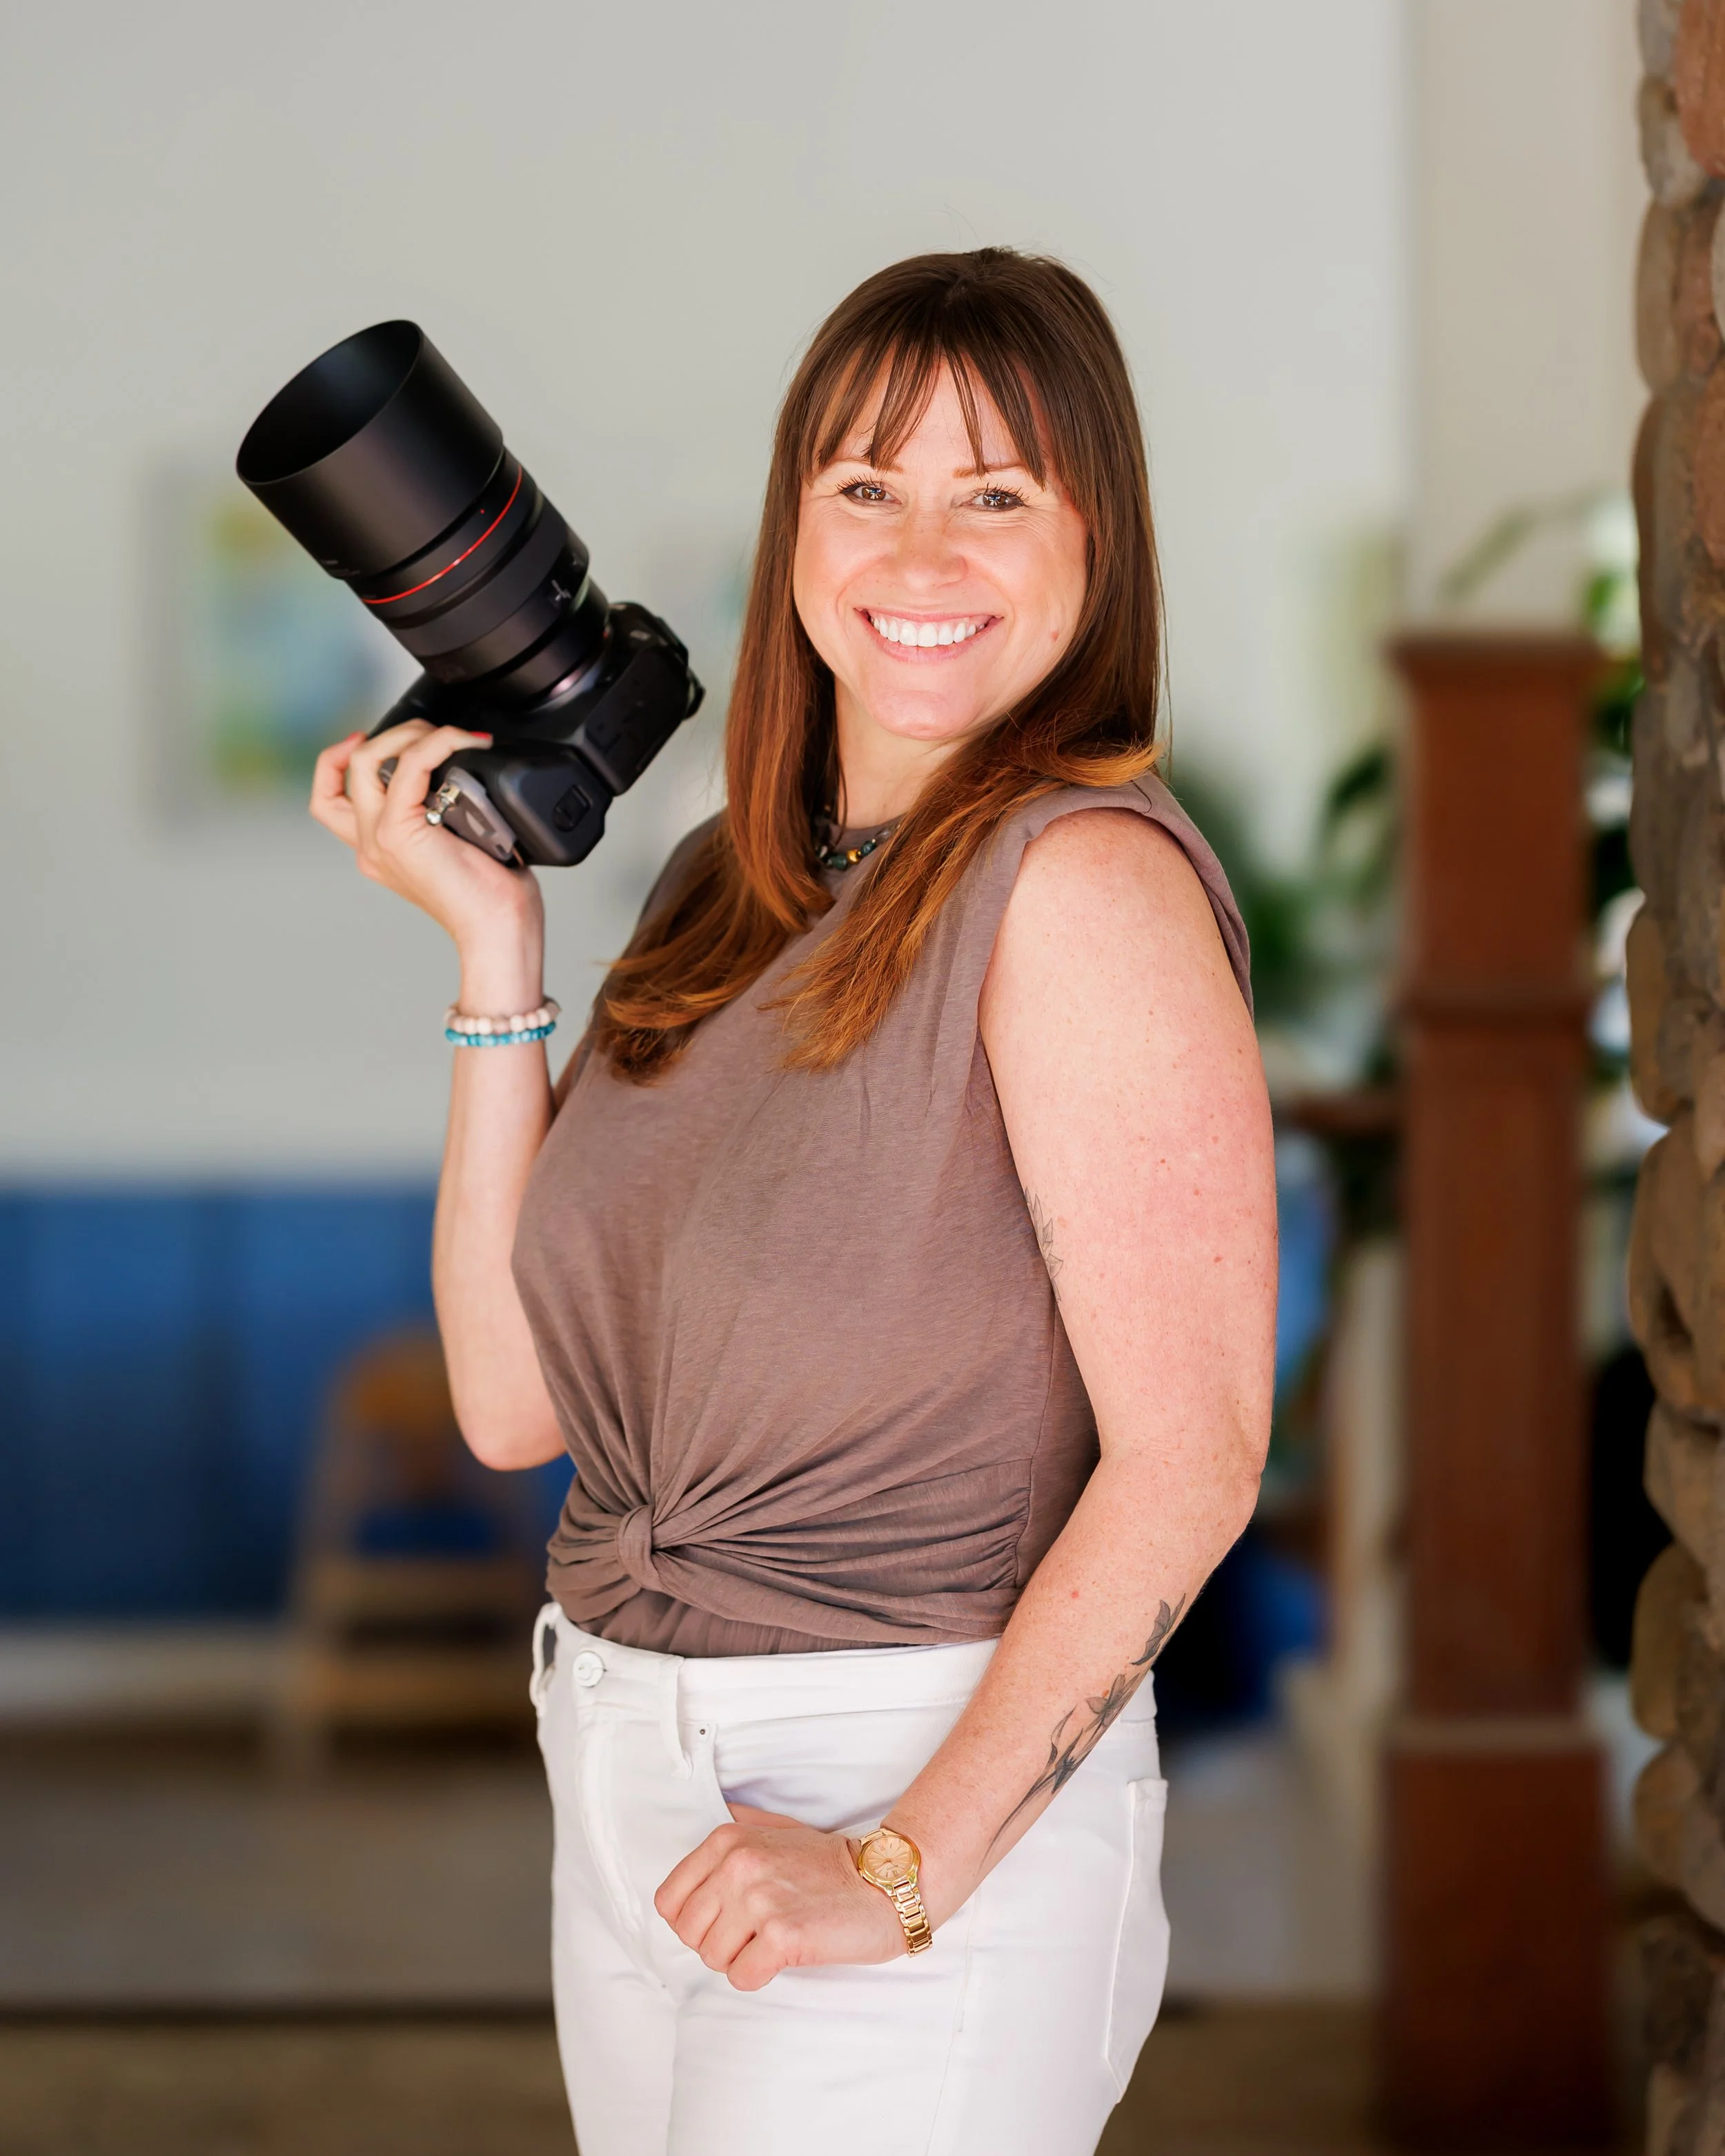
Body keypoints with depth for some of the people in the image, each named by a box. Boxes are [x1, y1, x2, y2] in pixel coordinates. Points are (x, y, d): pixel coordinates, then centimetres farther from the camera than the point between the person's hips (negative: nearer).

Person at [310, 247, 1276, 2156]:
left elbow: (1187, 1459, -17)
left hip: (943, 1780, -7)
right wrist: (494, 943, 1)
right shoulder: (725, 890, 10)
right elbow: (516, 1401, 5)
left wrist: (906, 1866, -19)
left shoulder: (1086, 873, -13)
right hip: (623, 1776, 7)